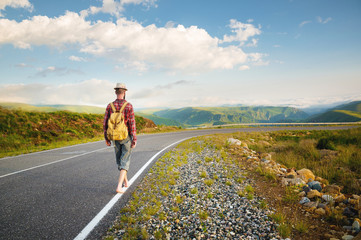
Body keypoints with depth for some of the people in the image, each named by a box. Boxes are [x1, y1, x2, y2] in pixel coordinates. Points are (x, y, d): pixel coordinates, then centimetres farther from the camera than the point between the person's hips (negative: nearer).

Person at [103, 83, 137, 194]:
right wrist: (135, 140, -10)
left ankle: (125, 181, 33)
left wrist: (106, 138, 10)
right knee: (125, 162, 1)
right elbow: (132, 124, -16)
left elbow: (105, 124, -2)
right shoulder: (129, 106, -14)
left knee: (119, 160, 20)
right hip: (127, 137, -3)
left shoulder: (110, 106, -3)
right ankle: (119, 186, -9)